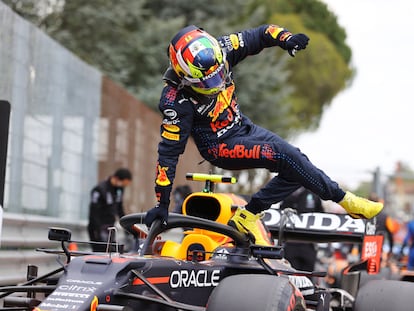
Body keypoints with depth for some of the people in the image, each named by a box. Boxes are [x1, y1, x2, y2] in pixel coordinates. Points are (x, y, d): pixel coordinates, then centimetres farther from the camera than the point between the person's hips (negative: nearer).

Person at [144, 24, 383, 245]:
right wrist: (162, 203, -22)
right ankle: (343, 199, -9)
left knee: (295, 172, -2)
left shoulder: (219, 51, -16)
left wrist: (285, 38, -29)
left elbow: (260, 35, -6)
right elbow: (169, 152, -24)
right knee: (286, 156, -24)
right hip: (221, 146, -7)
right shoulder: (177, 102, -29)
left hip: (244, 127, 7)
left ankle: (247, 216, 4)